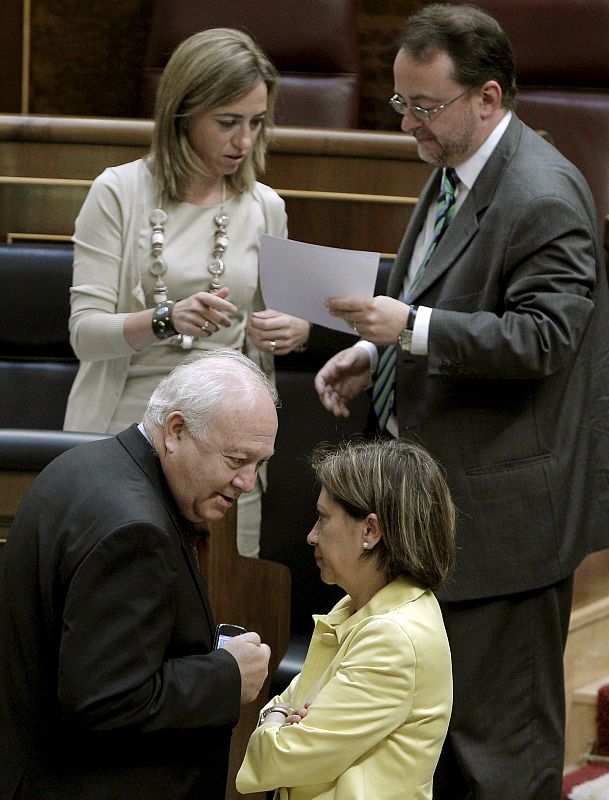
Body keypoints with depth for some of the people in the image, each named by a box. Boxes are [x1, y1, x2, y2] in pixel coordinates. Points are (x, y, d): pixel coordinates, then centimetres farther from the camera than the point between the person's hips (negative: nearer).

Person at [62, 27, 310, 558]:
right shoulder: (120, 192, -2)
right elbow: (85, 332, -7)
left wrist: (293, 332, -7)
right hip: (126, 430, -2)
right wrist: (165, 320, -25)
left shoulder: (264, 207, 9)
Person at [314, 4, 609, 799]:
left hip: (504, 506, -10)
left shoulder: (542, 198, -20)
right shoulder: (454, 171, 11)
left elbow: (543, 337, -26)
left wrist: (412, 328, -31)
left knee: (498, 729, -2)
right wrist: (376, 353, 8)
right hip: (441, 490, 10)